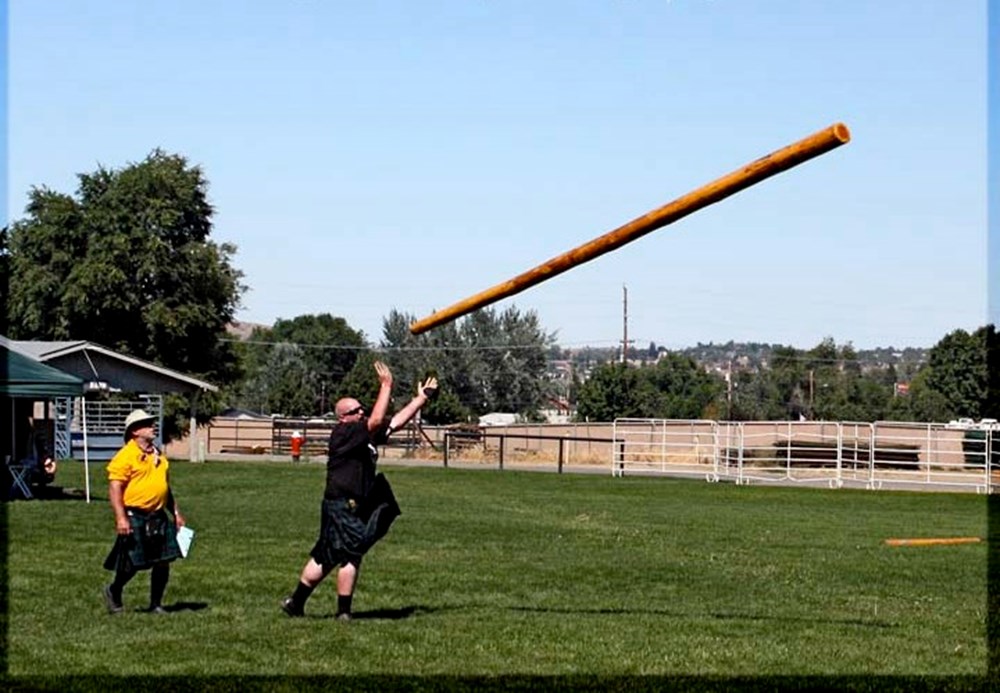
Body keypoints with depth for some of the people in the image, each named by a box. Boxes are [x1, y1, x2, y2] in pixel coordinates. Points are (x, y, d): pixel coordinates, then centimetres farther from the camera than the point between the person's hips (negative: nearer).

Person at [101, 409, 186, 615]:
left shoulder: (158, 456, 16)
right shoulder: (125, 456, -9)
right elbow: (115, 488, -15)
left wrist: (176, 513, 21)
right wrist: (121, 518, -22)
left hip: (158, 517, 7)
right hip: (134, 517, -7)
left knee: (163, 561, 2)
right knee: (132, 563, -1)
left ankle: (156, 604, 14)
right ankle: (114, 592, 26)